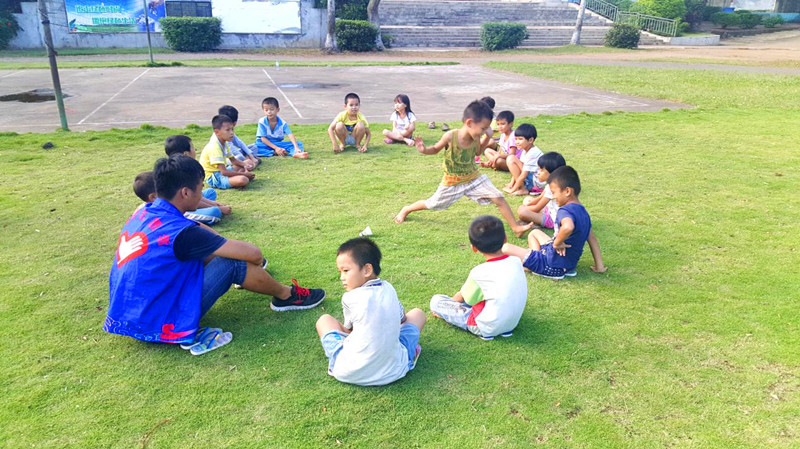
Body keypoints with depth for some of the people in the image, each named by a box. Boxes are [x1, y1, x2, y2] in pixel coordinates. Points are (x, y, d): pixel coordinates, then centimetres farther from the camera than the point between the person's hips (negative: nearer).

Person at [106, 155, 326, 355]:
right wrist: (256, 257, 3)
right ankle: (287, 295, 10)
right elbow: (253, 252, -21)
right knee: (233, 263, -12)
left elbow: (203, 232, 13)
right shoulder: (180, 233, -25)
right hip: (159, 326, -8)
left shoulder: (143, 213, 0)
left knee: (206, 249, 13)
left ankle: (249, 272, 36)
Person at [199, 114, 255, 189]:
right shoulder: (214, 147, -24)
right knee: (243, 180, -33)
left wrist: (244, 166, 0)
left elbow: (233, 160, 20)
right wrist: (243, 174, -23)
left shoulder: (224, 143, 6)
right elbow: (224, 172, -29)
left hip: (220, 172, 10)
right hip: (213, 178, -10)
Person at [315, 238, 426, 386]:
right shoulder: (389, 289, 3)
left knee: (324, 320, 18)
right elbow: (402, 319, 22)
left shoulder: (349, 298, -9)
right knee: (418, 313, 20)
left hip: (350, 373, -3)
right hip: (394, 370, 3)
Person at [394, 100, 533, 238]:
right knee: (432, 204, 14)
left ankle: (516, 227, 0)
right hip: (452, 182, -3)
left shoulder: (475, 139, -14)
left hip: (474, 178, 3)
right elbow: (436, 149, -8)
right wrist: (424, 150, -29)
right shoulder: (450, 136, -26)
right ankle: (406, 209, 41)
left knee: (499, 198, -10)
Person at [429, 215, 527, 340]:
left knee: (436, 301, -2)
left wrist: (450, 301, 20)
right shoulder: (516, 261, -7)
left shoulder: (479, 273, -22)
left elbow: (462, 297, -4)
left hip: (487, 328, -6)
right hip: (513, 323, 7)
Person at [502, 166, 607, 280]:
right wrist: (599, 266, 18)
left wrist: (557, 242, -28)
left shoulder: (565, 211, -23)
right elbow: (593, 240, 13)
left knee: (506, 248, -9)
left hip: (553, 265, -10)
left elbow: (568, 227, -47)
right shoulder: (583, 212, 6)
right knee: (535, 232, 28)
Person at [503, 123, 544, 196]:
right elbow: (518, 170, 10)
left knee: (511, 159, -18)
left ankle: (523, 189, -14)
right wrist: (511, 184, 3)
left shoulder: (532, 154, -22)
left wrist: (512, 190, -18)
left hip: (537, 182, -11)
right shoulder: (525, 151, 8)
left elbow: (523, 176, -23)